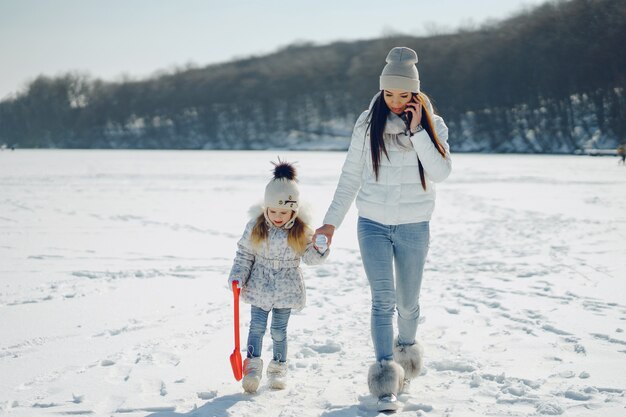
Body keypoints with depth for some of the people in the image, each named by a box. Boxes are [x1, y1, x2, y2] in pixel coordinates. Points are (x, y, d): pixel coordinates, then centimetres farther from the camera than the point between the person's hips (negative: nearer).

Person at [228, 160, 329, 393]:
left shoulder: (300, 231, -7)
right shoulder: (255, 227, -6)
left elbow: (310, 257, 0)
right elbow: (244, 254, 2)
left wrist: (320, 248, -20)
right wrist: (237, 277, -7)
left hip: (286, 289, 0)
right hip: (259, 287, 0)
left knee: (279, 330, 7)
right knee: (257, 326, -2)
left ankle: (279, 367, 22)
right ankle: (252, 365, 5)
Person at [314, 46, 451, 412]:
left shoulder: (432, 125, -2)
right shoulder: (368, 124, 0)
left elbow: (441, 172, -16)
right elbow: (351, 177, 5)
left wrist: (416, 130, -20)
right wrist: (332, 221, 3)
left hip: (414, 227, 0)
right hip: (373, 224, 0)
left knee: (407, 303, 11)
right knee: (383, 300, -10)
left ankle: (406, 348, 40)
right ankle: (386, 383, -10)